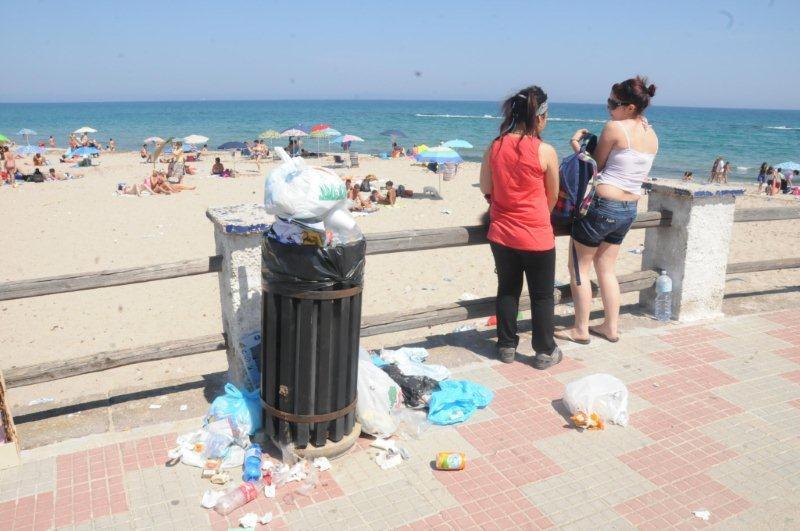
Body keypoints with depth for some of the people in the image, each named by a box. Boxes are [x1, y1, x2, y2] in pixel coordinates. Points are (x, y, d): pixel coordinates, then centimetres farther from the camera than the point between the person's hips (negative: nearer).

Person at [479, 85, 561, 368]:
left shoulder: (494, 147, -3)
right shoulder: (545, 151, -13)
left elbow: (486, 189, 5)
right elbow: (553, 196, -1)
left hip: (501, 233, 4)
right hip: (536, 237, -4)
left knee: (507, 290, 17)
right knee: (542, 295, 11)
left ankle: (507, 346, 26)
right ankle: (545, 352, 23)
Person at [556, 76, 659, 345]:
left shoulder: (615, 127, -14)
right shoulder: (652, 136, 9)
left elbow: (596, 164, -5)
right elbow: (641, 175, 15)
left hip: (602, 205, -8)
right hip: (629, 210, 8)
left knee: (579, 267, 7)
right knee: (606, 269, 19)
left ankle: (581, 330, 13)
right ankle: (611, 327, 25)